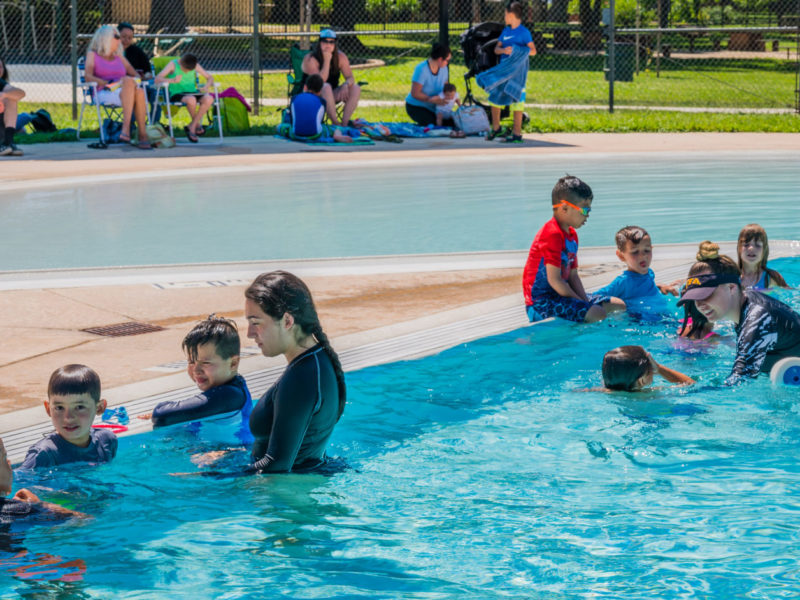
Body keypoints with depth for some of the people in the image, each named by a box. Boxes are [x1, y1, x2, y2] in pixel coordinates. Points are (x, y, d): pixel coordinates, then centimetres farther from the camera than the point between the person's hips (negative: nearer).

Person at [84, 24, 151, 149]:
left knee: (139, 92, -34)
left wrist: (136, 80, -6)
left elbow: (136, 75, 20)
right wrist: (108, 83, -18)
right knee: (128, 81, -35)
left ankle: (143, 135, -42)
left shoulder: (119, 57, 29)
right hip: (104, 93, -4)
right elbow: (88, 77, -2)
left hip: (125, 93, 4)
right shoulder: (92, 55, 15)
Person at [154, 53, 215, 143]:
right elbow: (157, 79, -14)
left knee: (209, 99, -28)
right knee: (191, 100, -39)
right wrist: (172, 80, -31)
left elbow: (210, 78, 14)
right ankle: (197, 124, -9)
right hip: (177, 94, -4)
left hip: (193, 93, 4)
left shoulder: (195, 65, 7)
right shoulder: (173, 64, -4)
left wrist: (206, 86, -9)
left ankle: (191, 127, -15)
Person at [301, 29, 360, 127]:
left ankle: (345, 123, -24)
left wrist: (346, 85, -28)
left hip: (332, 94, 5)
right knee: (326, 87, -37)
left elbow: (350, 77, -3)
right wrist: (327, 61, -30)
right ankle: (335, 123, -36)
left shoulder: (340, 57, -3)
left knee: (356, 88, -17)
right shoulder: (310, 59, -18)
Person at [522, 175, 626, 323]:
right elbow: (554, 280, -22)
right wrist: (582, 303, -14)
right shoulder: (552, 234, -19)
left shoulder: (571, 234, 15)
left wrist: (586, 301, -1)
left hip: (560, 294, 11)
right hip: (541, 301, -11)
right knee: (598, 314, -29)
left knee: (620, 306, 7)